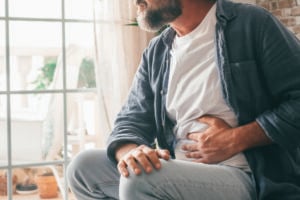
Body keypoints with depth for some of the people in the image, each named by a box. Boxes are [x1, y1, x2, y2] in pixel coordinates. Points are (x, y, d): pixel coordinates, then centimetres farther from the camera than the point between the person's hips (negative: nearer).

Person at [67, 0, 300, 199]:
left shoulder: (250, 24, -5)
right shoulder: (156, 52, 13)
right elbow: (132, 120, 9)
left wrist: (237, 139, -16)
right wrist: (130, 152, -14)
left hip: (242, 177, -6)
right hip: (178, 174, 7)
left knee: (141, 181, -29)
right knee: (84, 166, -4)